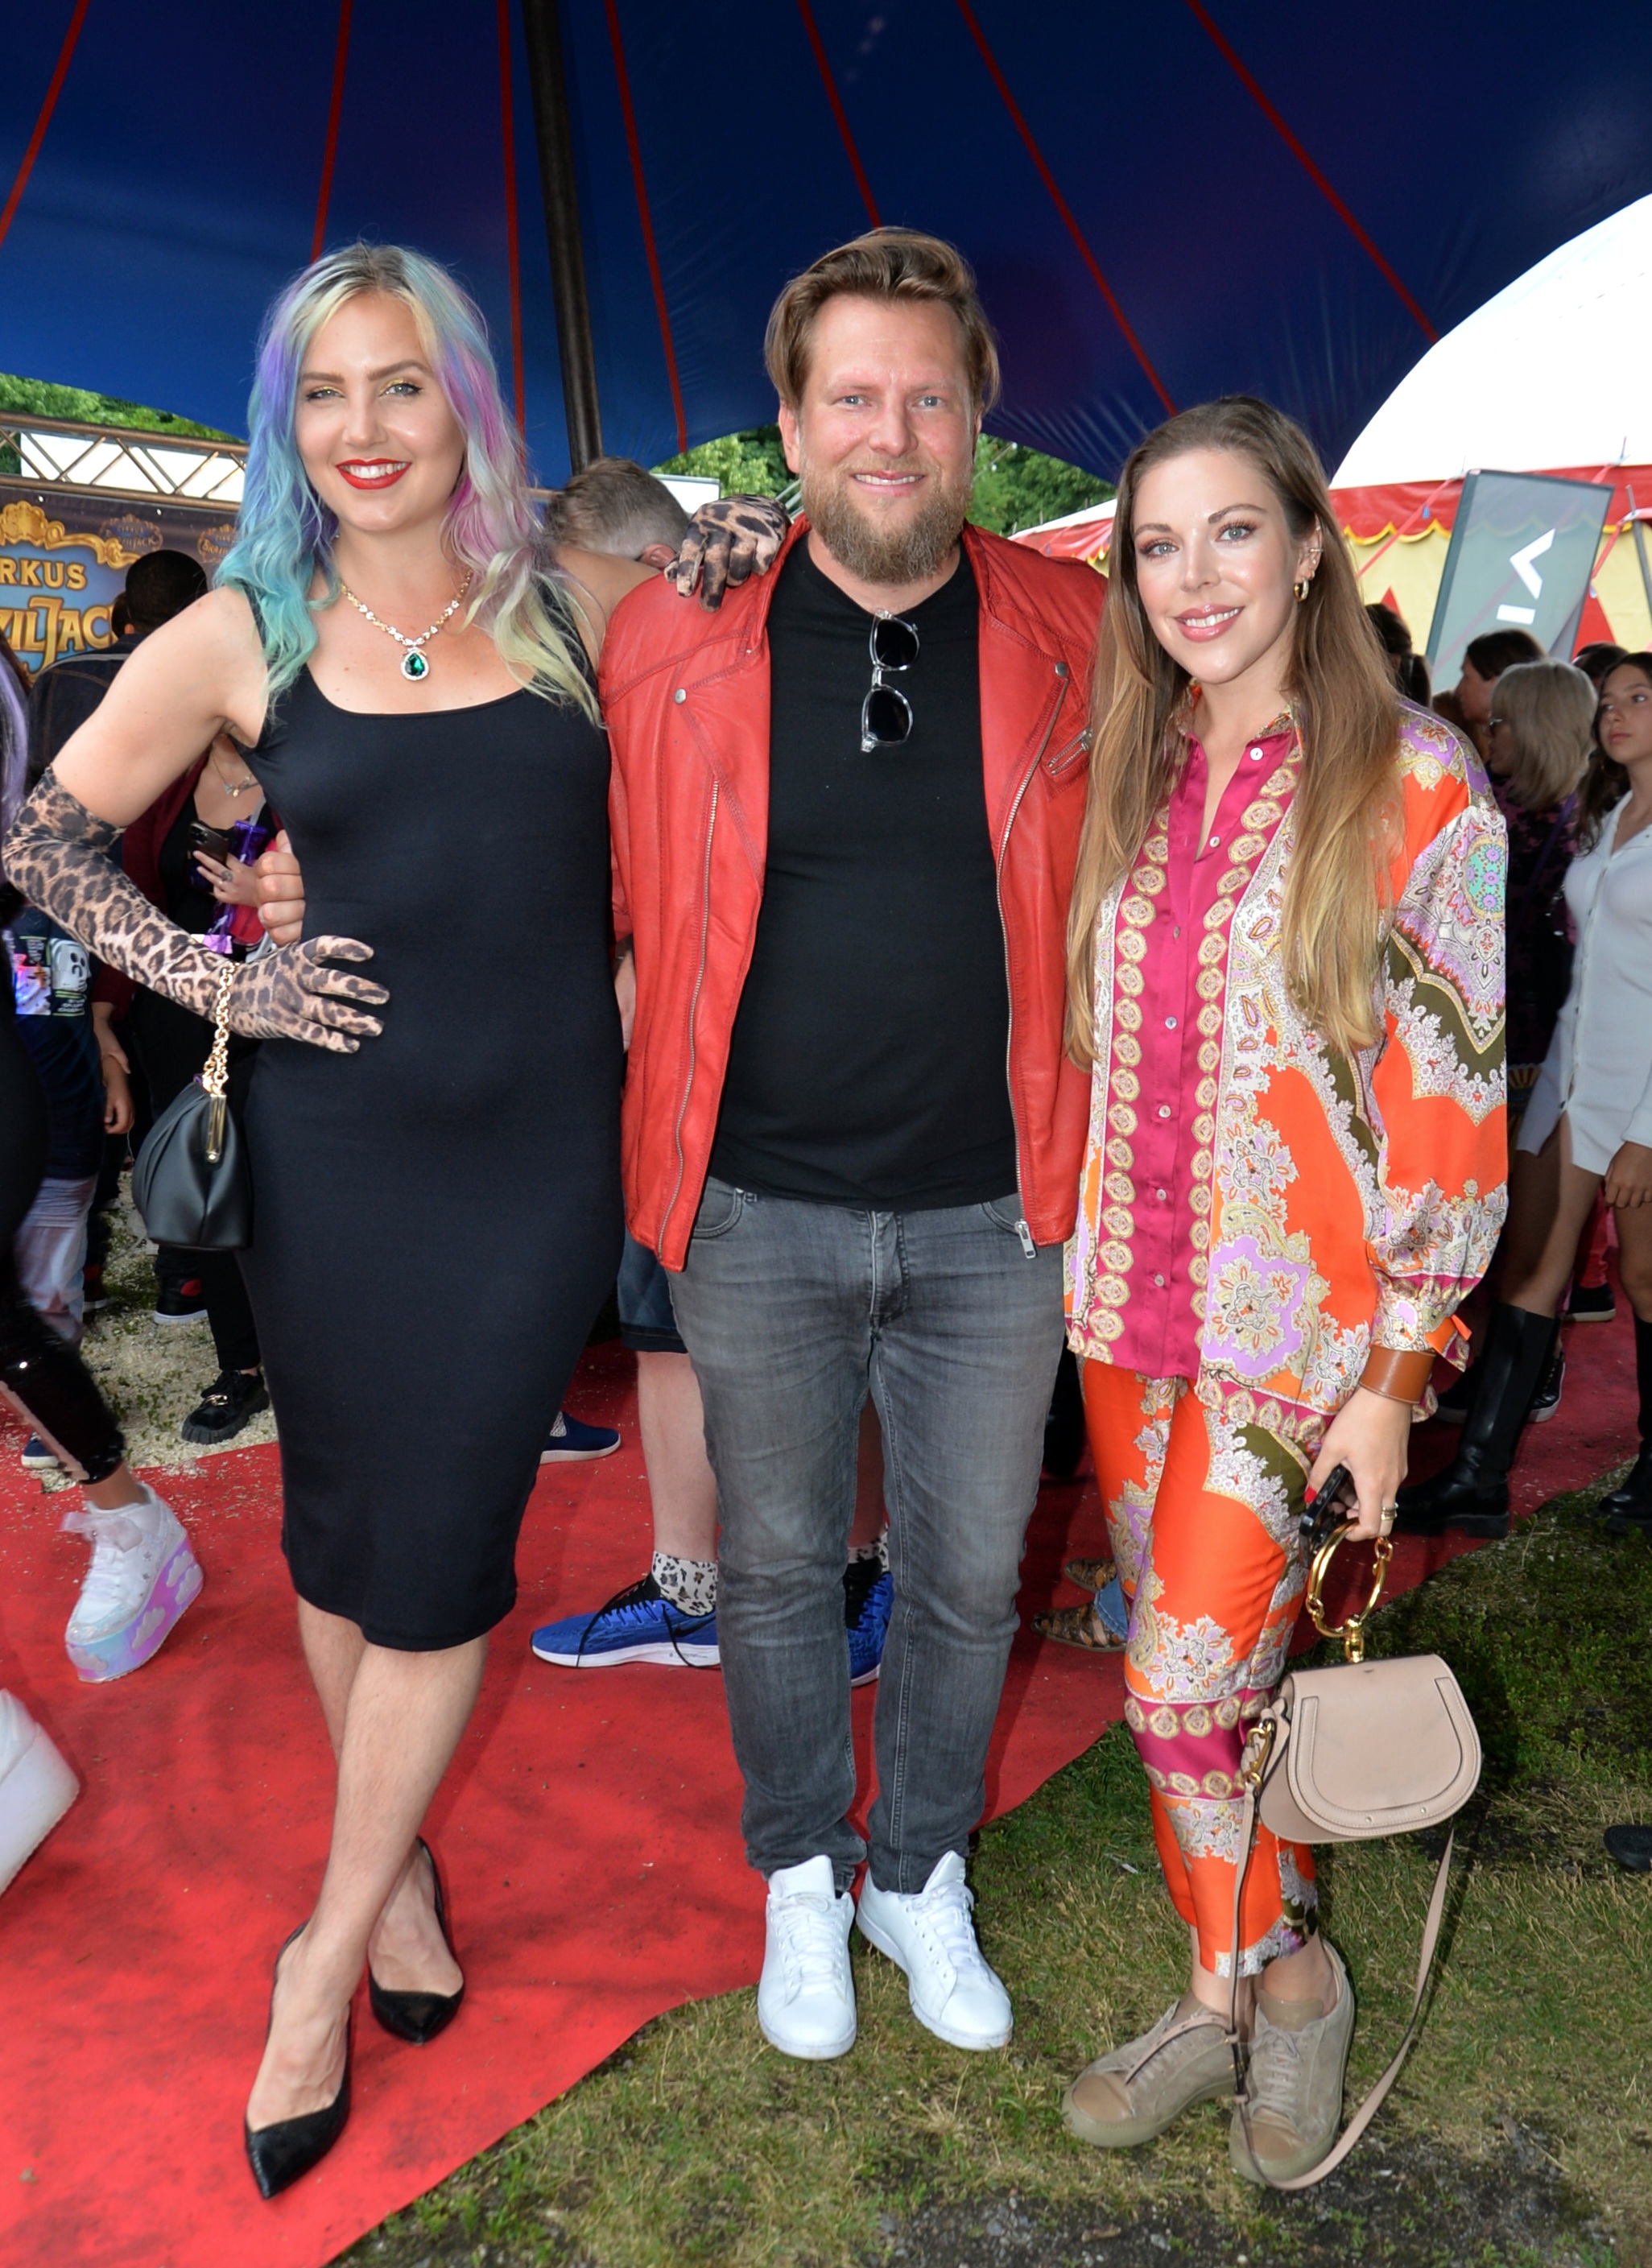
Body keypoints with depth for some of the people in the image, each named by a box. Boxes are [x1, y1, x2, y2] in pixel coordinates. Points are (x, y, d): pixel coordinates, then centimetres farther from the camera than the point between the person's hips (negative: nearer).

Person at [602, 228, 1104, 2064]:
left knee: (968, 1578, 15)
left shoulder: (1071, 637, -3)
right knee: (776, 1568, 16)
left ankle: (921, 1877, 42)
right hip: (757, 1212, 0)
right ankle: (801, 1879, 42)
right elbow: (625, 900, 9)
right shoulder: (674, 638, -4)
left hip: (994, 1216, 1)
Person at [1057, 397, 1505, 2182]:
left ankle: (1254, 1979, 24)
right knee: (1182, 1671, 14)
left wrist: (1395, 1372, -10)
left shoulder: (1415, 786, -8)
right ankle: (1262, 1981, 35)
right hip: (1129, 1303, 5)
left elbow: (1451, 1095, -9)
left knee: (1185, 1685, -4)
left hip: (1294, 1324, -5)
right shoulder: (1125, 780, 6)